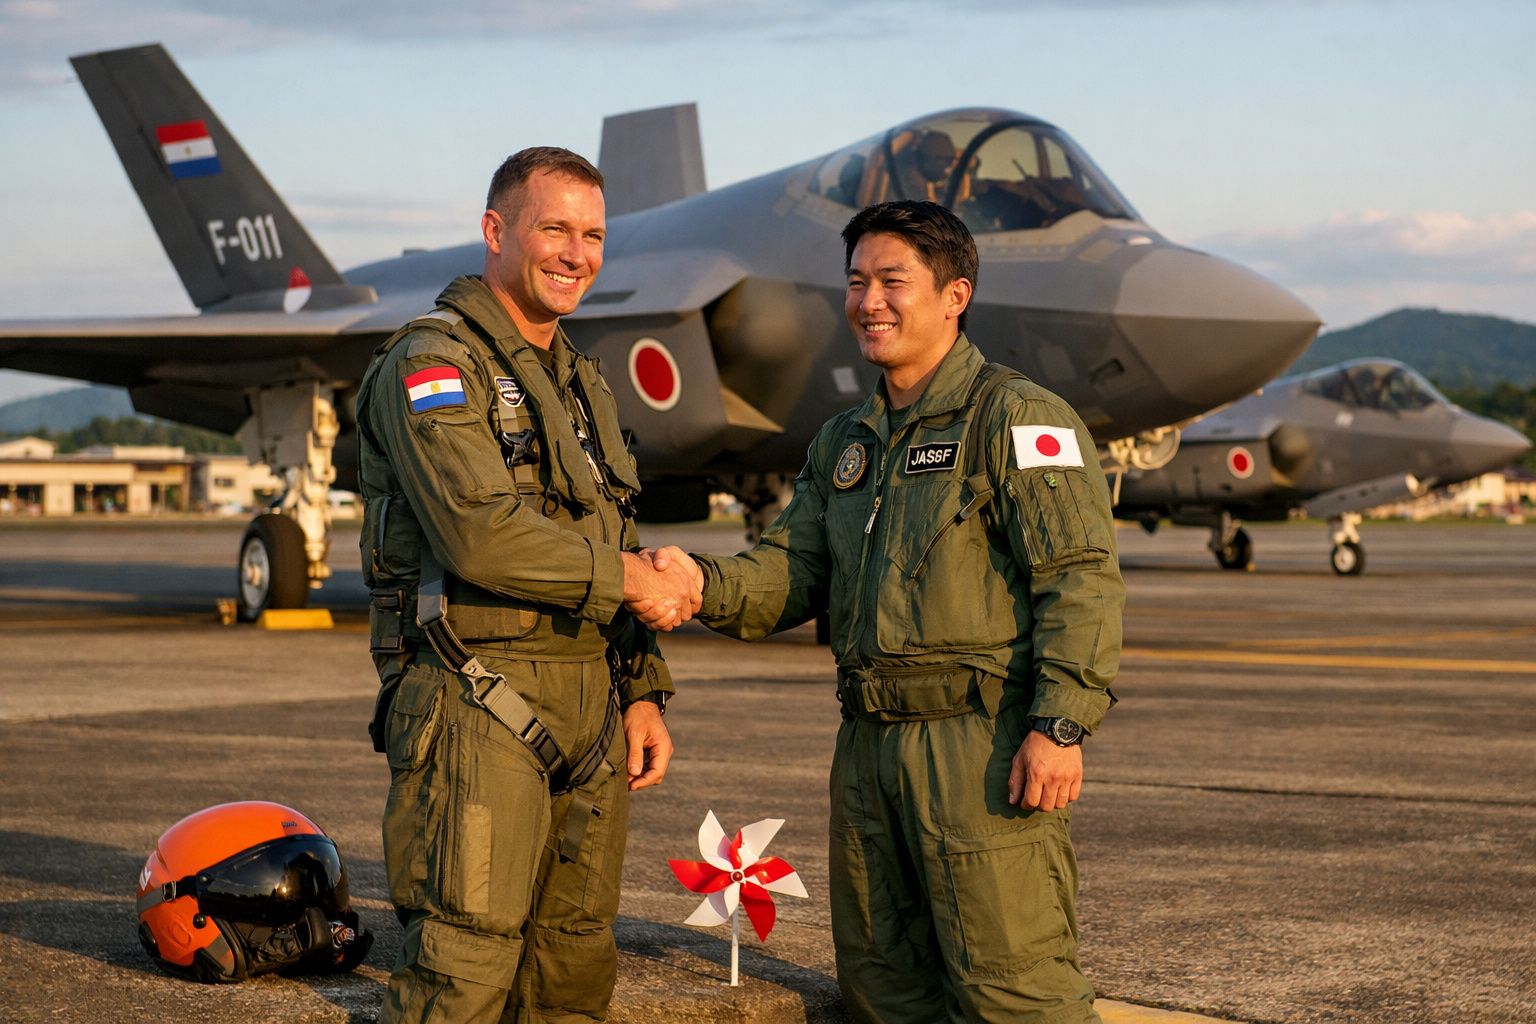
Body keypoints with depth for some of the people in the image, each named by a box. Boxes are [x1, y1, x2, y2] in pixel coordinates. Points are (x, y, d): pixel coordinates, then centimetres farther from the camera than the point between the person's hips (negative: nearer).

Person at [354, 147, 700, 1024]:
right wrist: (630, 579, -12)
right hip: (480, 709, -8)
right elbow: (482, 535, -21)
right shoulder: (433, 364, -8)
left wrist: (643, 695, 14)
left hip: (588, 714, 8)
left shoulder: (583, 382, 20)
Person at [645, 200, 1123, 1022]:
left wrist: (1060, 726, -21)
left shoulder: (1016, 417, -5)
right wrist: (703, 582, -9)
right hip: (869, 742, 8)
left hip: (983, 742, -8)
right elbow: (790, 573, 13)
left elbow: (1080, 582, -12)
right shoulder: (842, 443, 19)